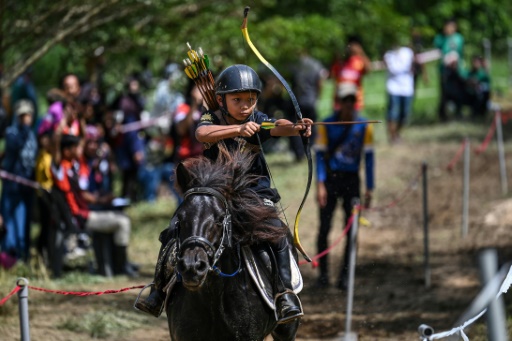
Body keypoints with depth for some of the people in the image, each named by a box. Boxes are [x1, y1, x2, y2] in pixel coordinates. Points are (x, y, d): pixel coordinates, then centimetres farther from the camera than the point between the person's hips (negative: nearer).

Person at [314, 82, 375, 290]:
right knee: (324, 228, -3)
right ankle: (323, 272, 9)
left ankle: (345, 275, 5)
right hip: (330, 179, -1)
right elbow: (320, 154, -4)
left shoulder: (364, 126, 0)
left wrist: (369, 189, -2)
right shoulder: (327, 124, -2)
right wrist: (320, 184, -13)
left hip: (351, 180, 1)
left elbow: (368, 156, 2)